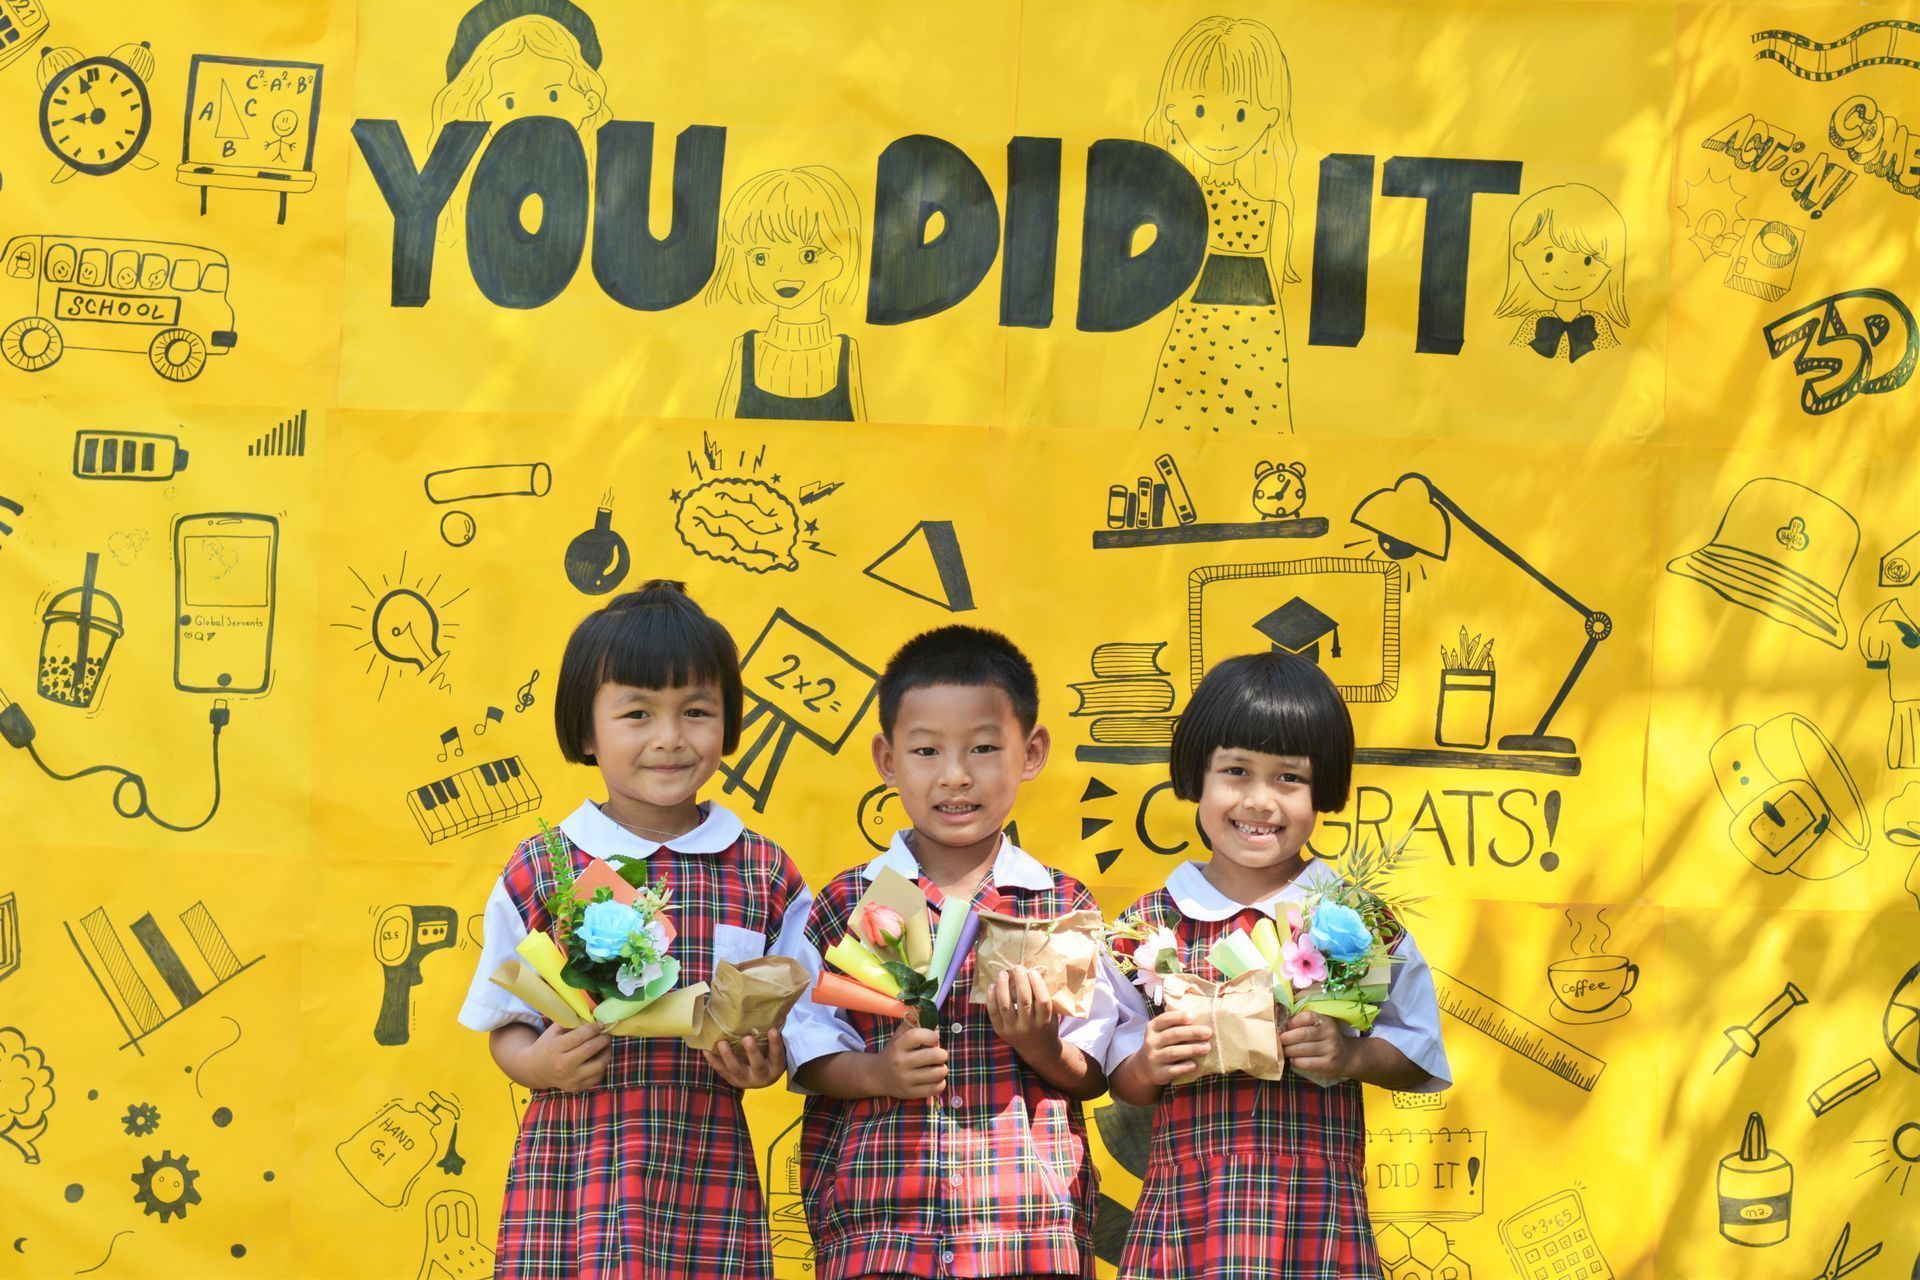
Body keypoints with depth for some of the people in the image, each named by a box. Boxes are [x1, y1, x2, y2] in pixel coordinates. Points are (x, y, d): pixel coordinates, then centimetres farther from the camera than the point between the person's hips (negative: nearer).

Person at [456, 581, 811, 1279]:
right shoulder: (537, 874, 3)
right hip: (569, 1173, -1)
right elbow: (506, 1027, 9)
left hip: (709, 1176, 1)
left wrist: (768, 1061, -8)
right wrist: (538, 1062, -11)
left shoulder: (767, 877, 5)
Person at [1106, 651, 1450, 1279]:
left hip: (1319, 1221, -1)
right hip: (1185, 1217, 1)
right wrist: (1151, 1067, -12)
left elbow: (1417, 1056, 7)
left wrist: (1351, 1055, -11)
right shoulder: (1149, 923, 2)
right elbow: (1124, 1083, 9)